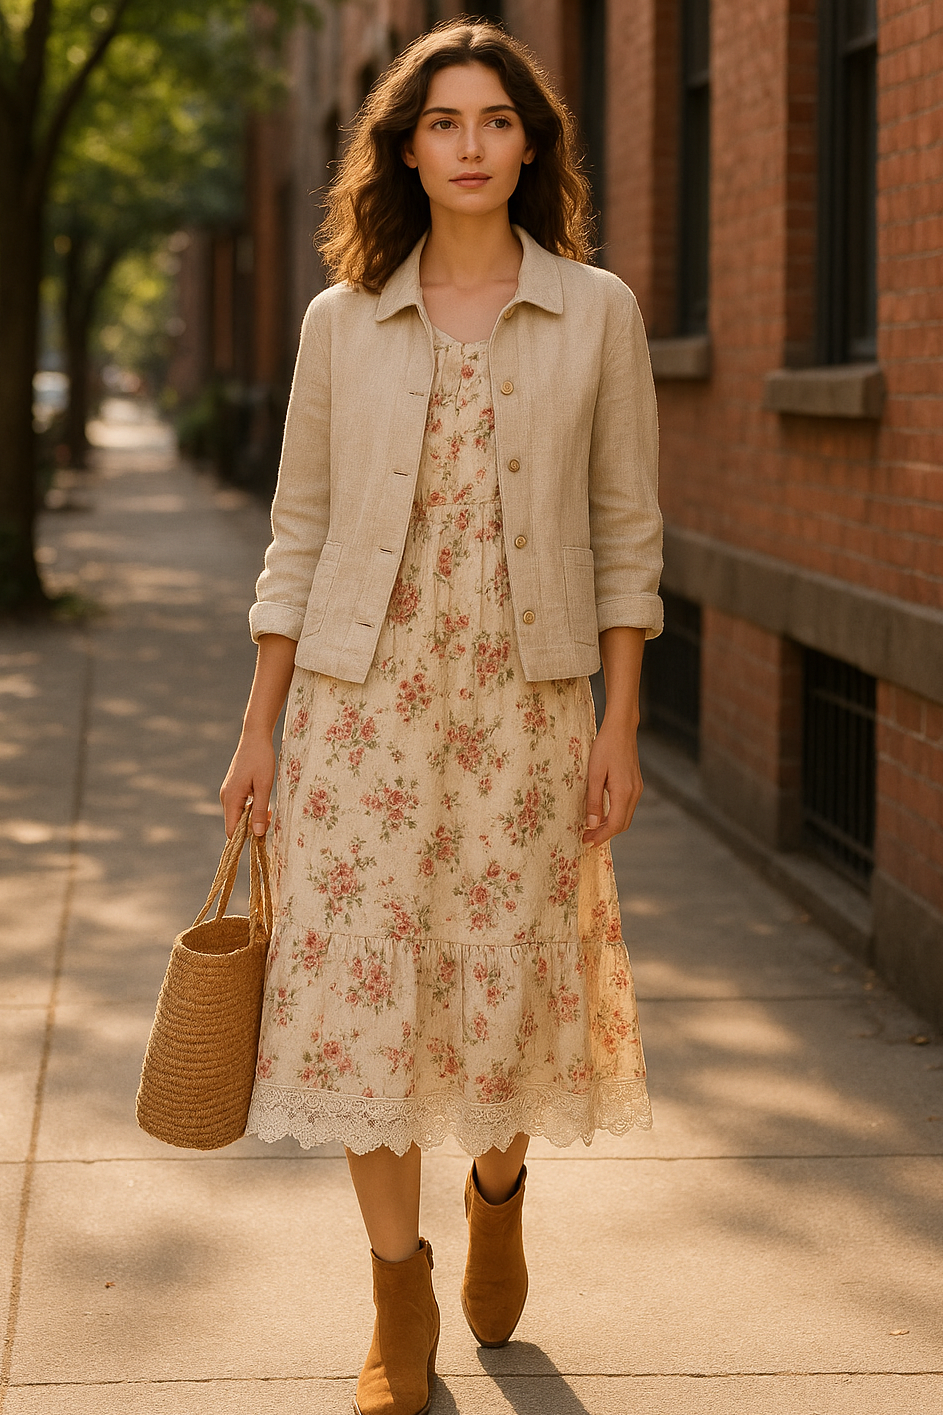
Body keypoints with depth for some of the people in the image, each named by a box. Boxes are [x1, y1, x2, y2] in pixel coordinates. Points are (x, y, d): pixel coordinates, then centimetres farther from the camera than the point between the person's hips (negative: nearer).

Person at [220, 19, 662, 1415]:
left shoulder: (595, 312, 2)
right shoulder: (343, 322, 4)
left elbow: (625, 532, 3)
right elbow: (300, 532, 7)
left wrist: (621, 725, -2)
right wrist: (258, 727, 4)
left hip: (525, 698, 0)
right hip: (364, 695, 1)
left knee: (512, 980, 4)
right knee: (362, 980, -2)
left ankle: (498, 1183, 38)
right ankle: (402, 1303, 14)